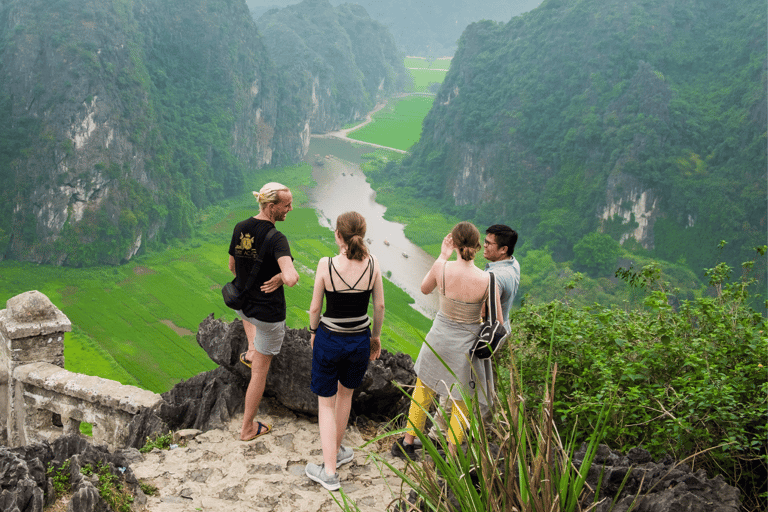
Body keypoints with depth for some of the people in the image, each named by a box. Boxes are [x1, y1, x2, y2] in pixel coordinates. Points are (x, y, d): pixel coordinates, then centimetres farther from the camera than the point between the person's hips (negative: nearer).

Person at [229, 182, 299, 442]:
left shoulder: (239, 228, -7)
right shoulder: (276, 239, -28)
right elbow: (291, 278, -42)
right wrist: (281, 276, -18)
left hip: (241, 305, 6)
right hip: (268, 314, -6)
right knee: (260, 371, 12)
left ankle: (251, 351, 39)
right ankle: (248, 428, 24)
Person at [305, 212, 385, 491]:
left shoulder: (326, 265, -18)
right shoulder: (372, 264, -12)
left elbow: (315, 308, -9)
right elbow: (380, 306, -2)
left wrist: (313, 332, 11)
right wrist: (376, 336, 14)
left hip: (329, 339, -3)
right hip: (360, 339, 3)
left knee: (326, 403, 12)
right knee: (345, 393, 27)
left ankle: (329, 471, 11)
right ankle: (336, 451, 42)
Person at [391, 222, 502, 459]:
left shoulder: (441, 268, -19)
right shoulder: (487, 280, -22)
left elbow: (425, 289, 6)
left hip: (439, 340, 2)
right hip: (466, 346, -1)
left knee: (423, 392, 24)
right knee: (461, 404, 18)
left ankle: (407, 443, 39)